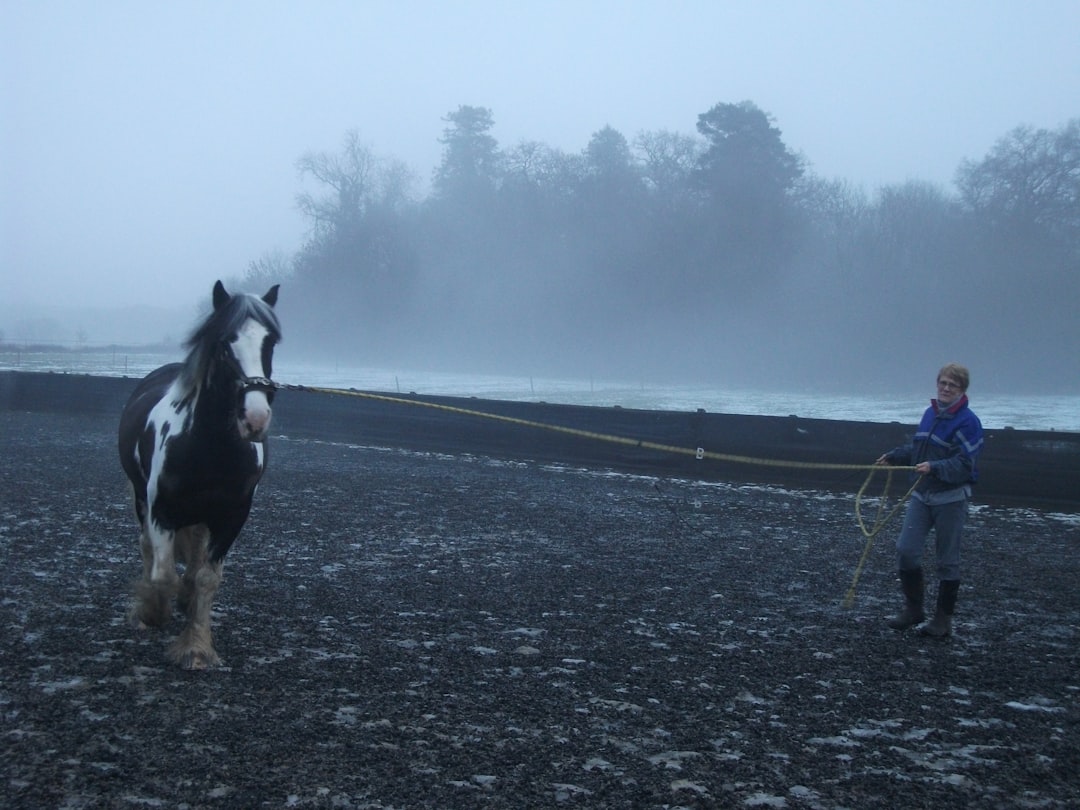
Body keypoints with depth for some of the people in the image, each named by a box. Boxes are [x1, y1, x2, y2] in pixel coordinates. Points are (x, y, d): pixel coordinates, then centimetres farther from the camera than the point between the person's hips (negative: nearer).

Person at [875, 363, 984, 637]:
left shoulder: (967, 422, -14)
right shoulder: (930, 413, 10)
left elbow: (964, 465, -21)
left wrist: (934, 468, -33)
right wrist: (893, 456, 17)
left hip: (951, 499, -6)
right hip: (921, 494, 7)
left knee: (947, 561, 3)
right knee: (905, 550, 1)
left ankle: (943, 619, 13)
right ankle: (913, 609, 16)